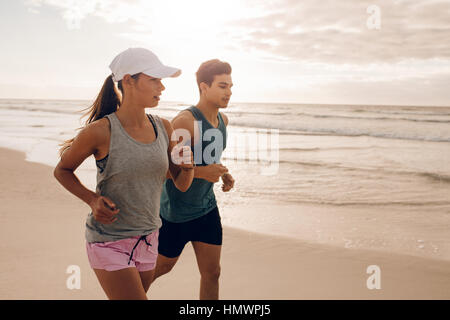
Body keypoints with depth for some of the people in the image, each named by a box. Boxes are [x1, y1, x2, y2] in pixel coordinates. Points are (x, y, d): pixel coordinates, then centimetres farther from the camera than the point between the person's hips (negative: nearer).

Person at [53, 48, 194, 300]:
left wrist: (188, 167, -16)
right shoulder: (101, 131, -17)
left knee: (138, 293, 20)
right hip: (109, 243, -6)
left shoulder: (163, 128, -1)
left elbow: (181, 185, 6)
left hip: (148, 239, 6)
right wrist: (93, 199, -16)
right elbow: (62, 170, -1)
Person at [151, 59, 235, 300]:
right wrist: (201, 172, -33)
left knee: (212, 273, 7)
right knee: (162, 266, 15)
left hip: (207, 208, 6)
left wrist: (224, 175, 1)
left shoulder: (222, 119, 2)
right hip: (175, 211, -6)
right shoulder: (185, 121, -23)